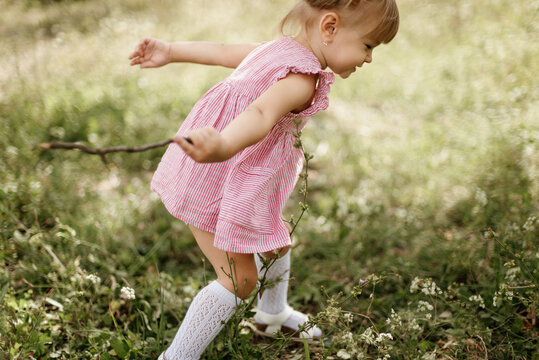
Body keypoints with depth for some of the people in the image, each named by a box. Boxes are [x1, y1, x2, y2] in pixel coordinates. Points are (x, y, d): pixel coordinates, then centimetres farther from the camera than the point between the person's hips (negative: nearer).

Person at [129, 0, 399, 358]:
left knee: (277, 239, 27)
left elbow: (221, 51, 15)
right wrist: (224, 147, -67)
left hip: (239, 180, 11)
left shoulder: (279, 47, 5)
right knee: (240, 278, -5)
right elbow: (260, 114, -47)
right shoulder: (303, 79, -27)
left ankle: (273, 313, 53)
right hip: (215, 183, -11)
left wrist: (171, 51, 24)